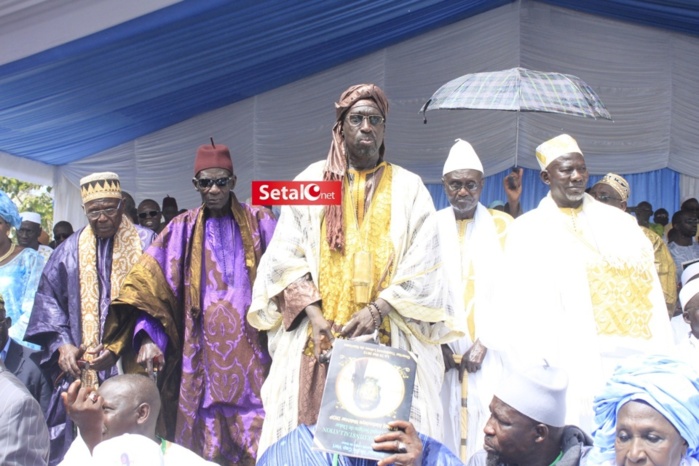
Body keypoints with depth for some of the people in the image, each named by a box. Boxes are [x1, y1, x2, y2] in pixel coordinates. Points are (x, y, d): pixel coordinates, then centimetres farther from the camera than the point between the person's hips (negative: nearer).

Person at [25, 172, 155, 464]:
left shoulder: (146, 243, 1)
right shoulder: (69, 250, 11)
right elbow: (48, 301, 10)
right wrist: (61, 343, -6)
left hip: (132, 366, -2)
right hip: (80, 368, 3)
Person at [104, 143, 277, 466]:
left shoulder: (259, 222, 7)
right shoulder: (180, 230, 9)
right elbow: (149, 283, 1)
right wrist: (149, 337, -14)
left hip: (250, 345, -1)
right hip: (200, 349, 1)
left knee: (255, 435, -2)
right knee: (202, 432, 4)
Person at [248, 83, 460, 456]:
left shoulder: (408, 188, 7)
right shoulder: (313, 180, 9)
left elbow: (422, 265, -1)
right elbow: (286, 256, 2)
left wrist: (377, 310, -13)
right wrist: (314, 314, -11)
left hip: (388, 340, 0)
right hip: (317, 337, 1)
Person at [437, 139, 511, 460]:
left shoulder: (502, 226, 2)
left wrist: (484, 342, -10)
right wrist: (438, 343, -7)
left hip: (490, 348, -1)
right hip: (443, 347, 1)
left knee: (487, 425, -5)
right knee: (446, 422, 2)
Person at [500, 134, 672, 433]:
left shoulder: (619, 222, 15)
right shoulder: (527, 230, 8)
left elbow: (649, 288, 7)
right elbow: (520, 302, 0)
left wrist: (663, 359, -3)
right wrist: (534, 364, -12)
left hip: (630, 357, 2)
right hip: (568, 362, -2)